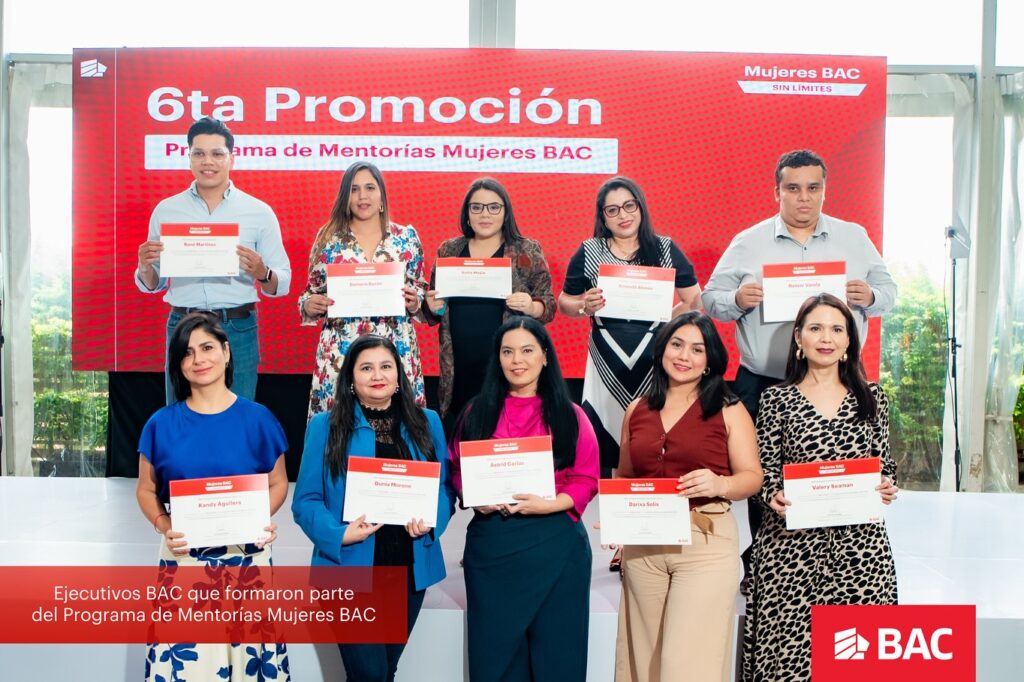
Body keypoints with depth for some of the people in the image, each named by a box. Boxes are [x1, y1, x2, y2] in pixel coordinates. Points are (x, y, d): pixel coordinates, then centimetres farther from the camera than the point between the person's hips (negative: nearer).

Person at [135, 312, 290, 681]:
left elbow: (277, 483, 7)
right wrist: (164, 525, -9)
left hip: (246, 557, 0)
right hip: (183, 558, 1)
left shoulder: (257, 418, -1)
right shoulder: (161, 423, 1)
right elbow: (146, 490, 10)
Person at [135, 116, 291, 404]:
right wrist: (145, 267, -9)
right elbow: (152, 285, 12)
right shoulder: (166, 210, 8)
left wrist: (262, 273, -18)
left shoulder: (259, 212, 3)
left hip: (238, 330, -1)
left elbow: (282, 284, 2)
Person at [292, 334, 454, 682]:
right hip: (350, 569, -4)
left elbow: (444, 485, 8)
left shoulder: (426, 423, 6)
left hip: (410, 568, 4)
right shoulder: (325, 426, -4)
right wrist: (340, 535, -21)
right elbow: (306, 500, -5)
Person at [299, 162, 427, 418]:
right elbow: (311, 293, 10)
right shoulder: (328, 237, 5)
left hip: (395, 349, 0)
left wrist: (414, 301, -9)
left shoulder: (407, 237, 6)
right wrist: (309, 305, -10)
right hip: (340, 350, 0)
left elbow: (420, 291, 12)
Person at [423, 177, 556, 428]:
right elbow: (432, 312, 17)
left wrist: (531, 307, -17)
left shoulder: (529, 251, 3)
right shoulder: (448, 250, 10)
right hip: (459, 370, 2)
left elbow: (549, 306, 4)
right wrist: (432, 308, -5)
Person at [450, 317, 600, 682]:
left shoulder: (569, 415, 4)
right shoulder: (478, 411, 8)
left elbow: (587, 479, -1)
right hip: (491, 544, 1)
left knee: (555, 649, 7)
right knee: (495, 649, 9)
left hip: (555, 544, -1)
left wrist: (550, 504, -16)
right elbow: (457, 470, 9)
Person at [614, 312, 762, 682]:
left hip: (706, 542, -4)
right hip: (642, 545, 4)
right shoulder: (636, 411, 10)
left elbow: (752, 476, -3)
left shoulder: (728, 410, 0)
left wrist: (720, 485, -23)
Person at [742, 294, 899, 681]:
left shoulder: (872, 398, 10)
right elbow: (764, 471, 5)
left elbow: (884, 463, 15)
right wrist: (774, 496, -14)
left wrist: (887, 487, -5)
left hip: (860, 546, 2)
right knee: (787, 648, -3)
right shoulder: (777, 399, 4)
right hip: (793, 545, -1)